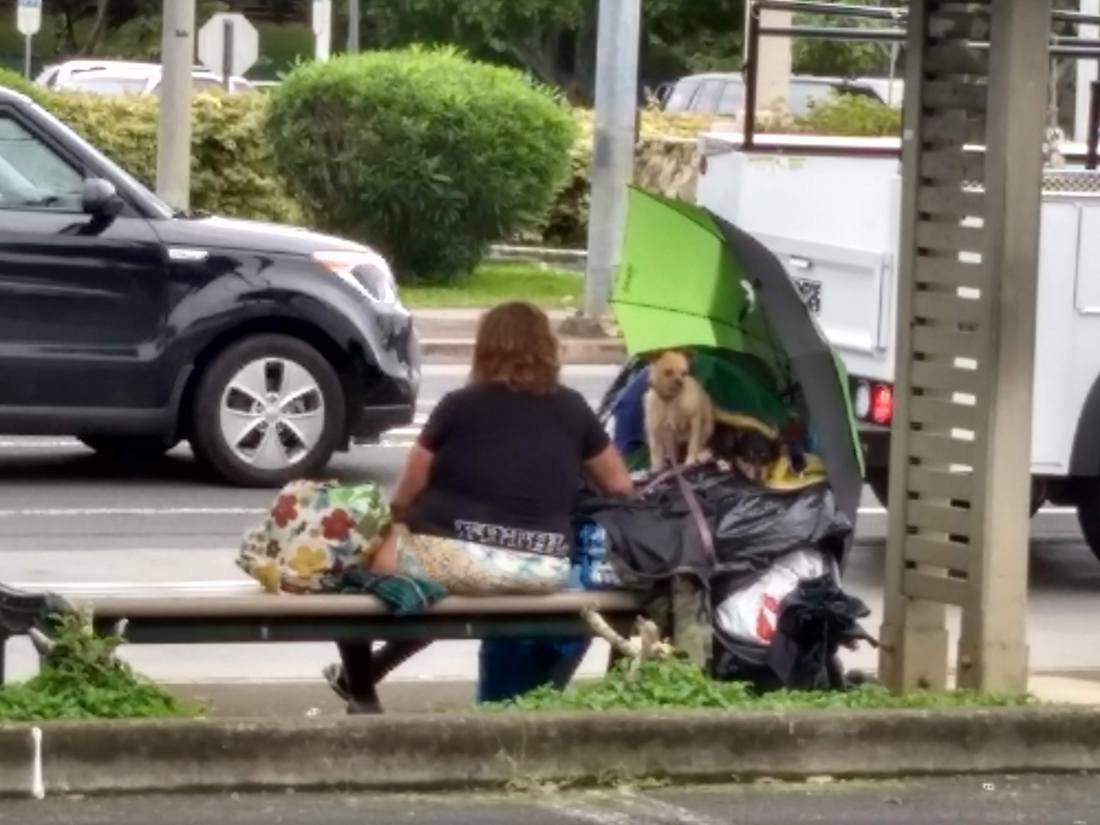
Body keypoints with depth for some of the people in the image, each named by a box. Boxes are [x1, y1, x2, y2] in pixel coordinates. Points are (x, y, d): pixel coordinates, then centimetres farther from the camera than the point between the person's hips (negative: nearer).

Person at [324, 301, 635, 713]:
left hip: (455, 558, -5)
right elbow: (621, 487, 18)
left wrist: (389, 525, 25)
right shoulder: (572, 409, 9)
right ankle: (364, 674, 42)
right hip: (544, 570, 5)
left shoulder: (459, 405, 0)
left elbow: (404, 497, 5)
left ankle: (361, 697, 22)